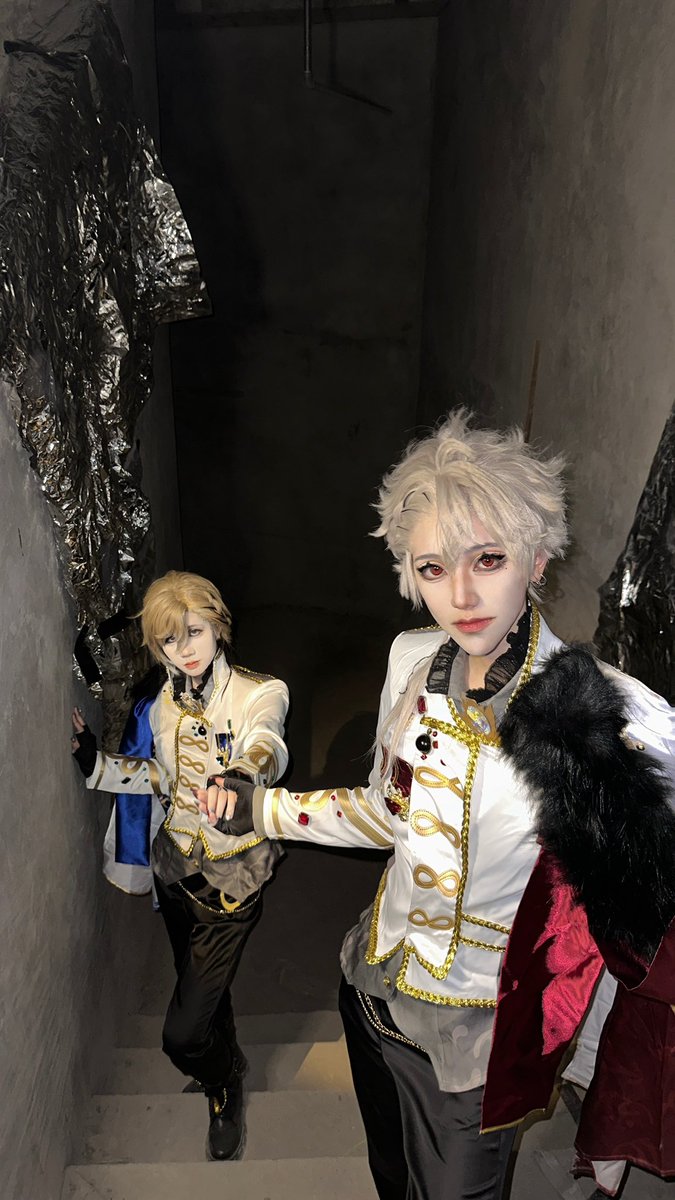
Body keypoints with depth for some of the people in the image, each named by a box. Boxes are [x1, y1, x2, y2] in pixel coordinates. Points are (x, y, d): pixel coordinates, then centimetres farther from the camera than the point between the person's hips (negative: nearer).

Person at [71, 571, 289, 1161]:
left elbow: (264, 745, -39)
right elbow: (162, 779, 10)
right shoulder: (162, 706, 0)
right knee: (202, 985, 27)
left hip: (232, 879, -5)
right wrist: (97, 762, -6)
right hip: (177, 868, 6)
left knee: (182, 1032, -1)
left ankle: (224, 1089, 34)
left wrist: (246, 776, -62)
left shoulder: (259, 694, -18)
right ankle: (228, 1066, 59)